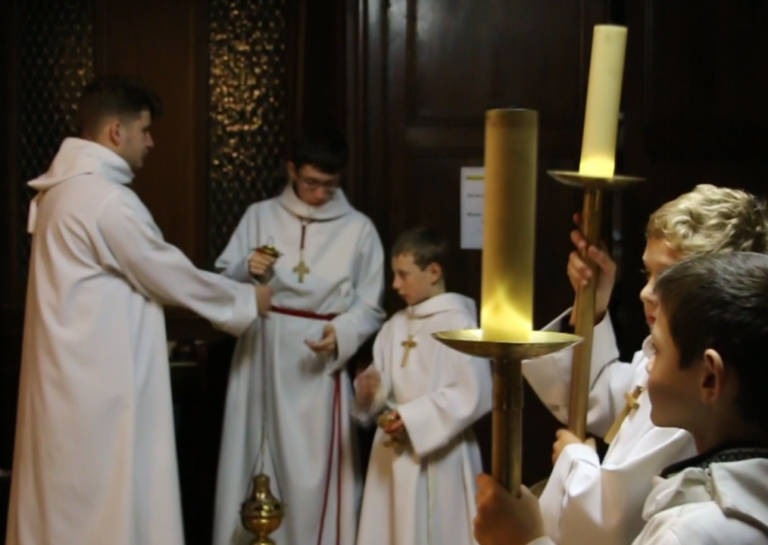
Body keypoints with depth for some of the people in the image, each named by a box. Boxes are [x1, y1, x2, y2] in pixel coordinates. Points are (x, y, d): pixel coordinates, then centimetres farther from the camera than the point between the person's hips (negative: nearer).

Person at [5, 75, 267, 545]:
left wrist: (150, 338, 22)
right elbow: (171, 276, -12)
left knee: (65, 504, 14)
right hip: (98, 382, -10)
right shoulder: (106, 198, -19)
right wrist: (246, 299, 2)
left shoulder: (64, 187, 11)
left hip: (72, 374, 10)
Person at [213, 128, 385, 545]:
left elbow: (370, 307, 1)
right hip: (260, 358, 2)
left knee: (312, 469, -1)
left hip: (318, 363, -2)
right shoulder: (260, 216, 5)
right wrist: (247, 270, -16)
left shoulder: (358, 229, 1)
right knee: (253, 461, 7)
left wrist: (342, 334, -18)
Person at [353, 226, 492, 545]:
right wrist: (369, 391, -8)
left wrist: (414, 419, -19)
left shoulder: (459, 324, -13)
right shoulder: (395, 327, 10)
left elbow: (473, 395, -19)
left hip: (439, 456, -7)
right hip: (394, 453, 7)